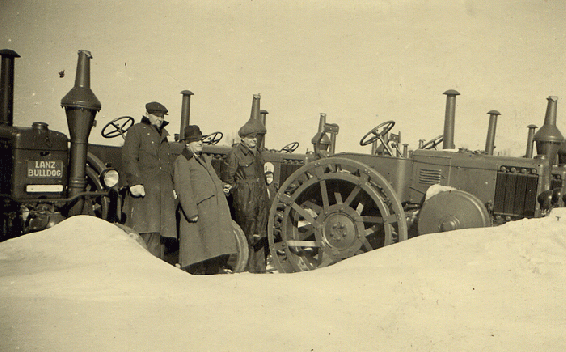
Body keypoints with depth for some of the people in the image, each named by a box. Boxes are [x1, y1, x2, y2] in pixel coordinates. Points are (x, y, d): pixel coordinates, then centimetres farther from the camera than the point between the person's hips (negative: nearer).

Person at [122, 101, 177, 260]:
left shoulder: (163, 135, 26)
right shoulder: (137, 130, 4)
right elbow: (129, 158, -8)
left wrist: (172, 187, 23)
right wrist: (134, 182, -19)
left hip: (163, 191, 7)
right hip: (144, 188, -7)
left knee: (161, 229, 3)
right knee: (148, 229, -13)